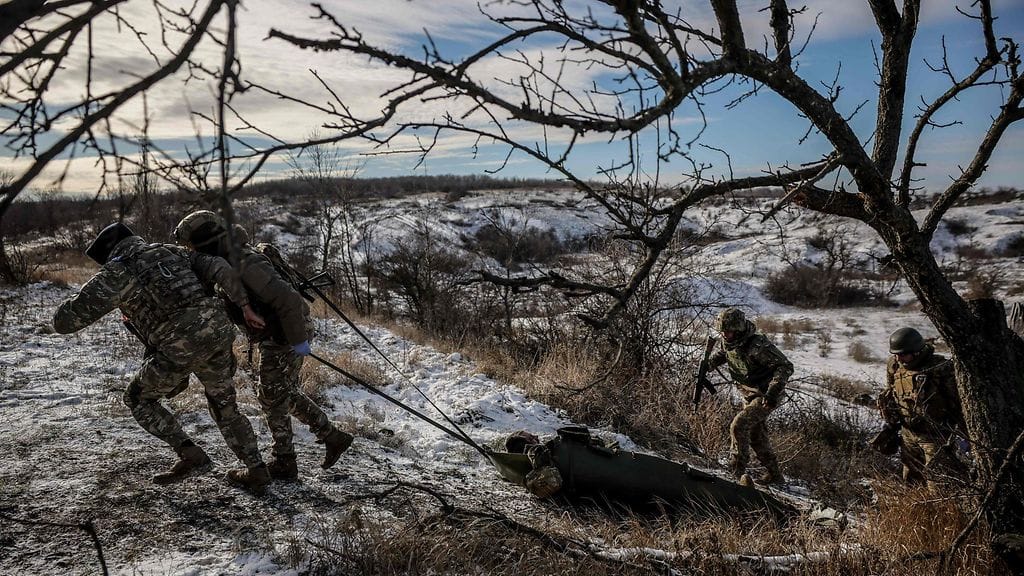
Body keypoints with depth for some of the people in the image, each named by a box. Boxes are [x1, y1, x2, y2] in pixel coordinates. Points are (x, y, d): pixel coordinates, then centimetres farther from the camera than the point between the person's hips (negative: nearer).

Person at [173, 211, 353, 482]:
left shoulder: (245, 266, -28)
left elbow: (287, 299, -32)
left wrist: (297, 339, -26)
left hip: (286, 336, -10)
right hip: (272, 336, 10)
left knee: (272, 396, 1)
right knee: (286, 393, 18)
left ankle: (284, 463, 14)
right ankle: (333, 436, 25)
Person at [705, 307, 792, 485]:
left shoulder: (757, 345, -31)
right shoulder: (729, 342, -5)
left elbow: (785, 367, -29)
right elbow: (722, 353, 20)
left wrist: (772, 392, -36)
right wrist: (707, 364, 2)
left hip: (765, 397, -9)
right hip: (749, 395, 9)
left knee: (739, 425, -22)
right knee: (756, 435, 16)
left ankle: (737, 469, -11)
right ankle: (775, 474, 30)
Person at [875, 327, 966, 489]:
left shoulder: (940, 368, -20)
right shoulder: (894, 367, -2)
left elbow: (957, 402, -14)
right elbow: (888, 397, 12)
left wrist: (963, 435, -12)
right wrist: (890, 426, 14)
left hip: (936, 436, -6)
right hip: (908, 434, 6)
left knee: (938, 484, 0)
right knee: (910, 482, 19)